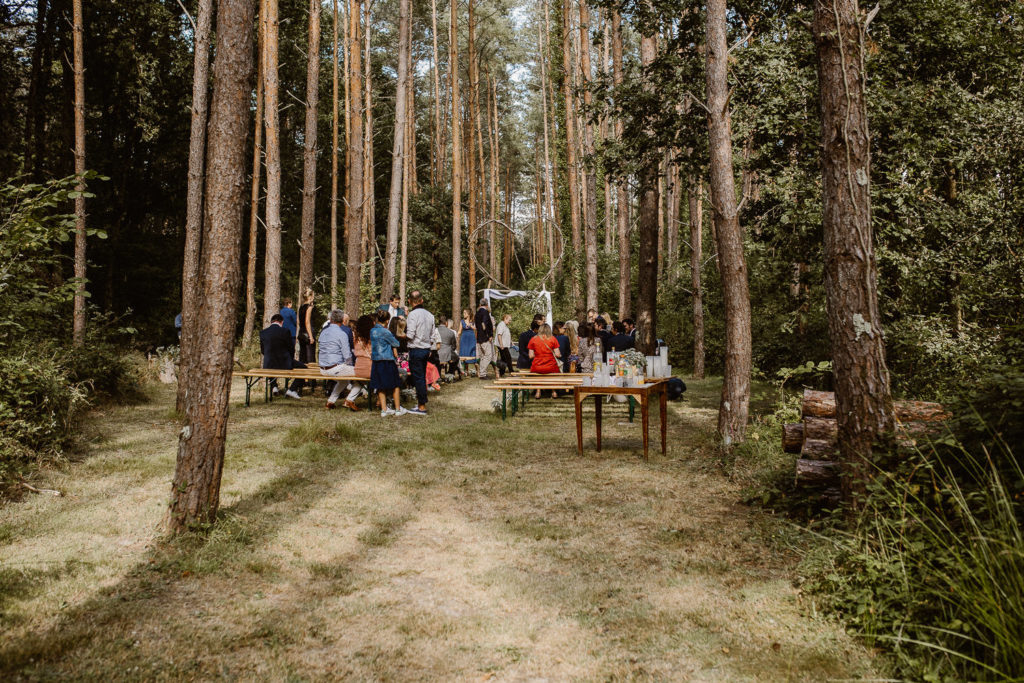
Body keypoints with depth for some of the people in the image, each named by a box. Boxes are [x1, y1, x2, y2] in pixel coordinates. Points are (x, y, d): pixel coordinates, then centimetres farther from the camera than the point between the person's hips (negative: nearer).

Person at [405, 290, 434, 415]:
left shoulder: (413, 314, -15)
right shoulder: (429, 314, 7)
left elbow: (410, 335, -18)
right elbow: (432, 333, 11)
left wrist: (404, 330, 1)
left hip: (416, 350, -7)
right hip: (426, 348, 7)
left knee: (418, 378, -2)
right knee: (422, 378, 15)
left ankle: (422, 406, 1)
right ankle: (421, 402, 23)